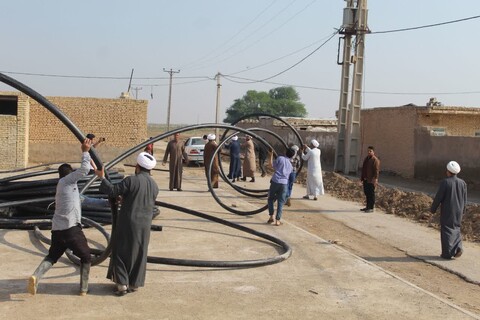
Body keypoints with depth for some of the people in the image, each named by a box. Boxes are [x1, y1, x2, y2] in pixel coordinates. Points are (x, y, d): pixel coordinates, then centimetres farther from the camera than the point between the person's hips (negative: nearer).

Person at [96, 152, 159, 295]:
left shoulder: (131, 180, -14)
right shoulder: (154, 186, 6)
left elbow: (112, 191, -14)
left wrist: (102, 178, 0)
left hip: (128, 223, -5)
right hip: (144, 225, 5)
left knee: (121, 252, 7)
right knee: (139, 254, 14)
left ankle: (122, 284, 7)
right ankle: (134, 284, 20)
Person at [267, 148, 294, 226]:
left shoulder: (280, 158, 3)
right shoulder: (290, 165, 17)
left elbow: (272, 165, 4)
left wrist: (271, 155, 13)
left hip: (275, 181, -2)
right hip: (284, 183, 2)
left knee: (271, 199, 15)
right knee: (280, 202, 6)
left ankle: (271, 217, 8)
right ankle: (278, 220, 2)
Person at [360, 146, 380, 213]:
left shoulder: (375, 160, -11)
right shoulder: (366, 158, 17)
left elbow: (377, 170, -17)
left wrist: (375, 179, -24)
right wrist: (362, 177, 22)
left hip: (371, 180, -9)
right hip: (365, 179, 9)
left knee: (371, 194, -5)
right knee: (366, 193, 14)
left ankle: (371, 208, 0)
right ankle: (368, 207, 24)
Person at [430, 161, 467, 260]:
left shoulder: (445, 182, -15)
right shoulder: (462, 183, 1)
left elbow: (438, 197, -12)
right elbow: (464, 199, 8)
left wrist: (433, 209, -1)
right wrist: (462, 211, 20)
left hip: (447, 212, -5)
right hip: (458, 211, 5)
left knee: (447, 231, 4)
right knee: (456, 229, 19)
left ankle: (447, 253, 6)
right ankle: (458, 247, 2)